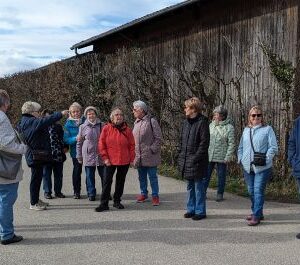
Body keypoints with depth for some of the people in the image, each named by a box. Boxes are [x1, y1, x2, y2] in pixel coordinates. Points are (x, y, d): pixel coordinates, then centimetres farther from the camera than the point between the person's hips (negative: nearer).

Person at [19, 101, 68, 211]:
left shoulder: (28, 121, 17)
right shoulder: (30, 122, -17)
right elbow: (46, 121, -27)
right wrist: (61, 114, -25)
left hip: (38, 155, 11)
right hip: (35, 155, -11)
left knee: (37, 177, 16)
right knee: (36, 177, -3)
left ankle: (36, 200, 27)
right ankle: (33, 203, 5)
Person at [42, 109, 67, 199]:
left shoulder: (58, 126, 11)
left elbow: (62, 138, 15)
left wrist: (64, 147, 6)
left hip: (58, 154, 4)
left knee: (58, 174, 10)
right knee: (46, 174, 5)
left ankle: (58, 191, 21)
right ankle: (47, 192, 16)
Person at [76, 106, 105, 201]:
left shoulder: (102, 125, 5)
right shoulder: (83, 127, 4)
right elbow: (79, 143, 8)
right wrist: (79, 156, 6)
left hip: (101, 155, 0)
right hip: (88, 155, 0)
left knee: (104, 175, 6)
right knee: (90, 176, 5)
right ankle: (91, 194, 16)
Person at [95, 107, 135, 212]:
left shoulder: (127, 130, 2)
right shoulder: (106, 128, -2)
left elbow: (132, 145, 5)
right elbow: (101, 144, -1)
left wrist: (131, 158, 1)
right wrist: (105, 158, -6)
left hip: (124, 161, 2)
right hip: (110, 161, -2)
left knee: (120, 182, 12)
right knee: (107, 182, -2)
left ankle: (117, 201, 25)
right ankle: (104, 203, 4)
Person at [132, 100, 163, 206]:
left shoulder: (152, 121, -10)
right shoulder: (136, 122, 11)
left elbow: (158, 138, -11)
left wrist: (152, 149, -15)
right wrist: (134, 151, 10)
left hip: (150, 156, -7)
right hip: (139, 156, 7)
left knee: (153, 177, 3)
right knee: (142, 177, 16)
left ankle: (155, 196, 13)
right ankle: (143, 193, 30)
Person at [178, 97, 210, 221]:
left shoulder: (202, 122, -11)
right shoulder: (186, 122, 12)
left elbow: (204, 143, -14)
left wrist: (196, 157, -18)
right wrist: (181, 156, 10)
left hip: (197, 162, -7)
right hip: (186, 161, 8)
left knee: (198, 186, 2)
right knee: (190, 186, 16)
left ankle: (200, 211, 12)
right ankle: (191, 209, 27)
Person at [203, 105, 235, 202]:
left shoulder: (229, 127, -6)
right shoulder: (211, 125, 6)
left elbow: (231, 144, -6)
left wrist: (228, 157, -12)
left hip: (221, 157, -3)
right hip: (209, 156, 3)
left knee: (221, 176, 7)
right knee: (206, 175, 7)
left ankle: (220, 194, 20)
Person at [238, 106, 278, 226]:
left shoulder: (267, 129, -1)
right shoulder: (246, 130, 15)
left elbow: (273, 148, -6)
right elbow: (241, 147, 22)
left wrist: (266, 159, -16)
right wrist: (240, 159, 9)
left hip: (262, 167, -6)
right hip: (247, 167, 6)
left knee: (258, 190, -10)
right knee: (251, 191, 12)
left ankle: (256, 216, -5)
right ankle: (257, 213, 27)